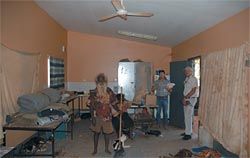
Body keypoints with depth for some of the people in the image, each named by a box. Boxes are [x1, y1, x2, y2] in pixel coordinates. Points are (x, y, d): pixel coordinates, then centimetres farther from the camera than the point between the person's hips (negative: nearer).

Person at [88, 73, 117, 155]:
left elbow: (113, 103, 5)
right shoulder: (93, 92, -9)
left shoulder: (109, 91, -3)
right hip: (97, 116, -1)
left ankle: (106, 148, 30)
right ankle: (95, 149, 29)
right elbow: (91, 105, -8)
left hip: (107, 116, 2)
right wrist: (92, 117, -12)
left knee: (107, 132, 11)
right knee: (96, 132, 12)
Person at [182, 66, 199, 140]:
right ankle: (187, 131, 25)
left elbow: (193, 91, -17)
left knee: (188, 117, -7)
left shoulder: (193, 79, -12)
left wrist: (185, 97, -16)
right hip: (186, 99, 9)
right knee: (186, 116, 14)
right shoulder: (186, 79, 14)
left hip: (191, 99, -8)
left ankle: (188, 134, 0)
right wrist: (184, 98, 4)